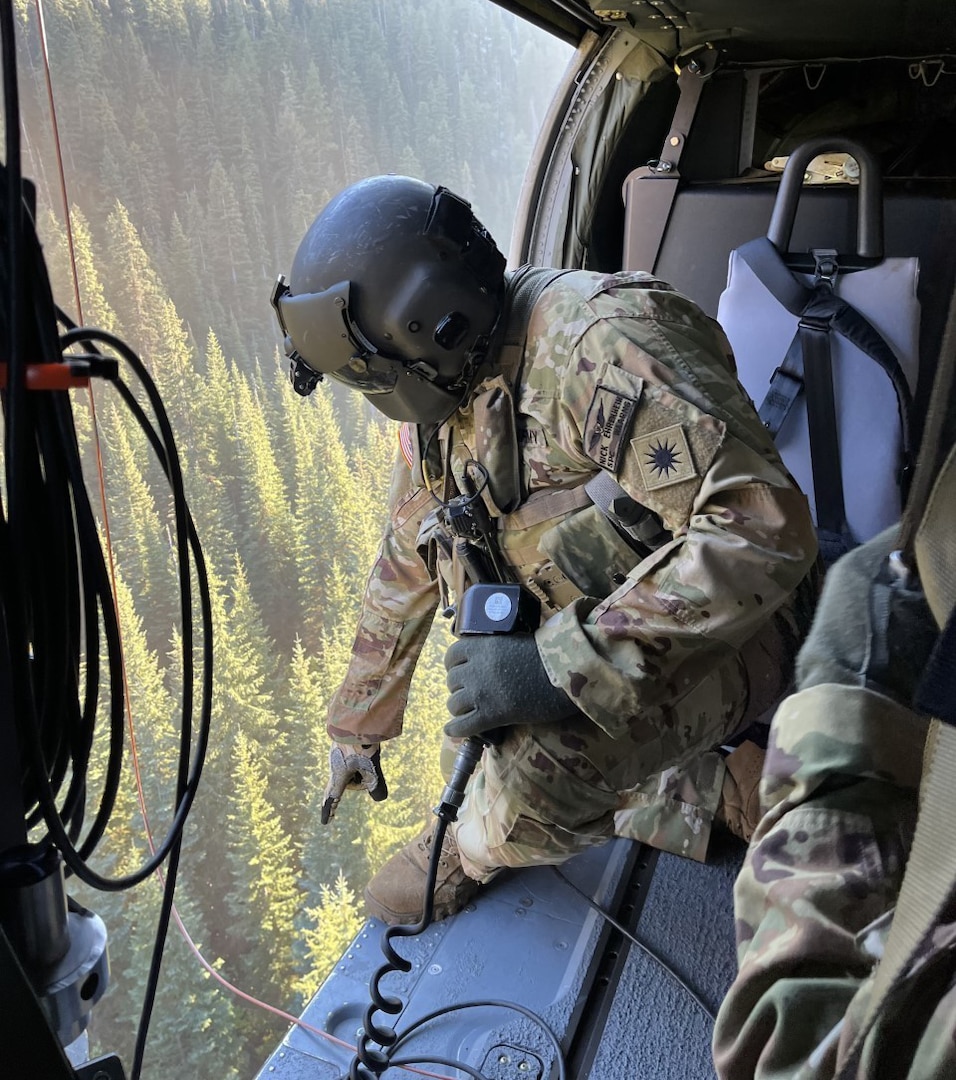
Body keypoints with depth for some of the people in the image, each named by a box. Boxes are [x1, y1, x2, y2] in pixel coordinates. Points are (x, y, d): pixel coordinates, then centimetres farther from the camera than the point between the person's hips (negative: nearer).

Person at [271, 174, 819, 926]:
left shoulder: (599, 343, -27)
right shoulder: (442, 394, 2)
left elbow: (765, 530, -33)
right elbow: (404, 568, 12)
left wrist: (564, 665, -35)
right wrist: (357, 727, 20)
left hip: (720, 637, -8)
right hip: (584, 644, 9)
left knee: (531, 783, -30)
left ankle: (476, 848, 5)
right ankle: (718, 791, 22)